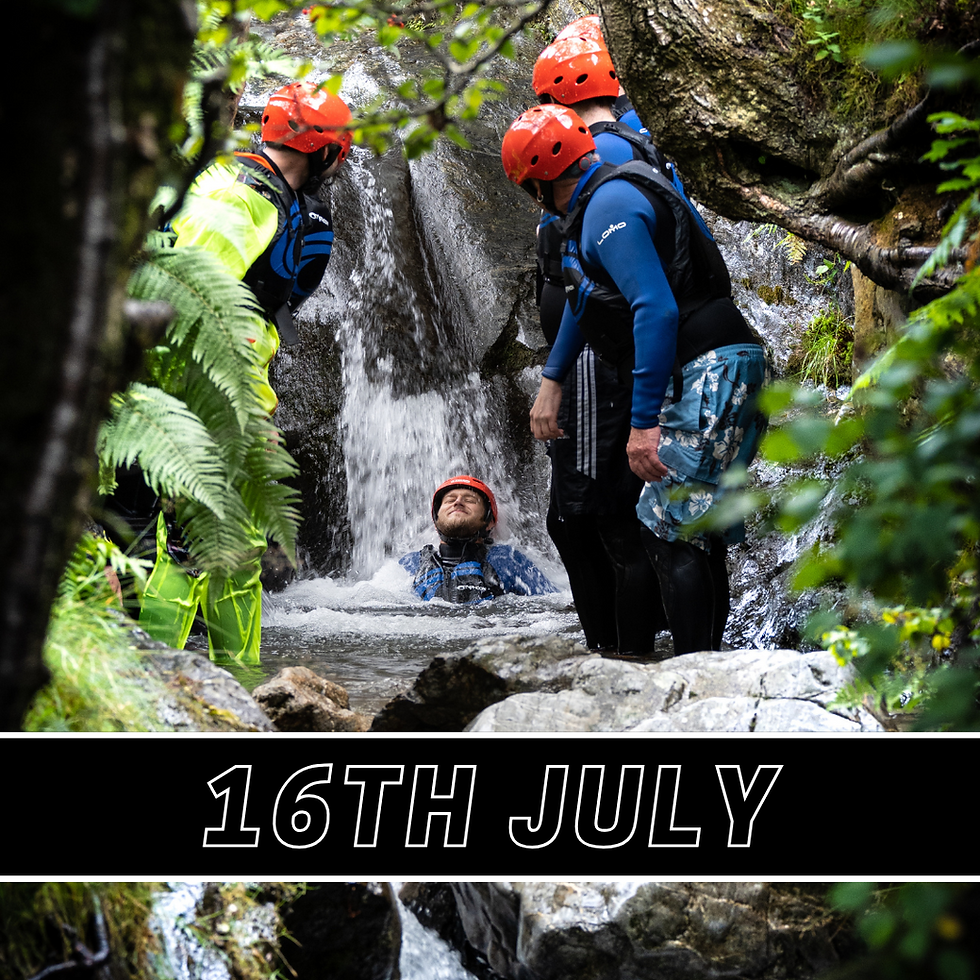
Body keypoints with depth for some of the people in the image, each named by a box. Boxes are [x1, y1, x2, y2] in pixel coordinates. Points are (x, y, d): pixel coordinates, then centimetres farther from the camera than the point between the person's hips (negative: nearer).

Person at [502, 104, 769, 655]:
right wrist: (552, 379, 38)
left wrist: (643, 422, -23)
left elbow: (657, 310, -22)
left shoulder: (609, 206, -11)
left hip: (707, 375, -10)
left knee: (671, 532, -11)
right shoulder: (612, 193, 22)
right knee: (697, 534, 12)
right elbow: (589, 294, 37)